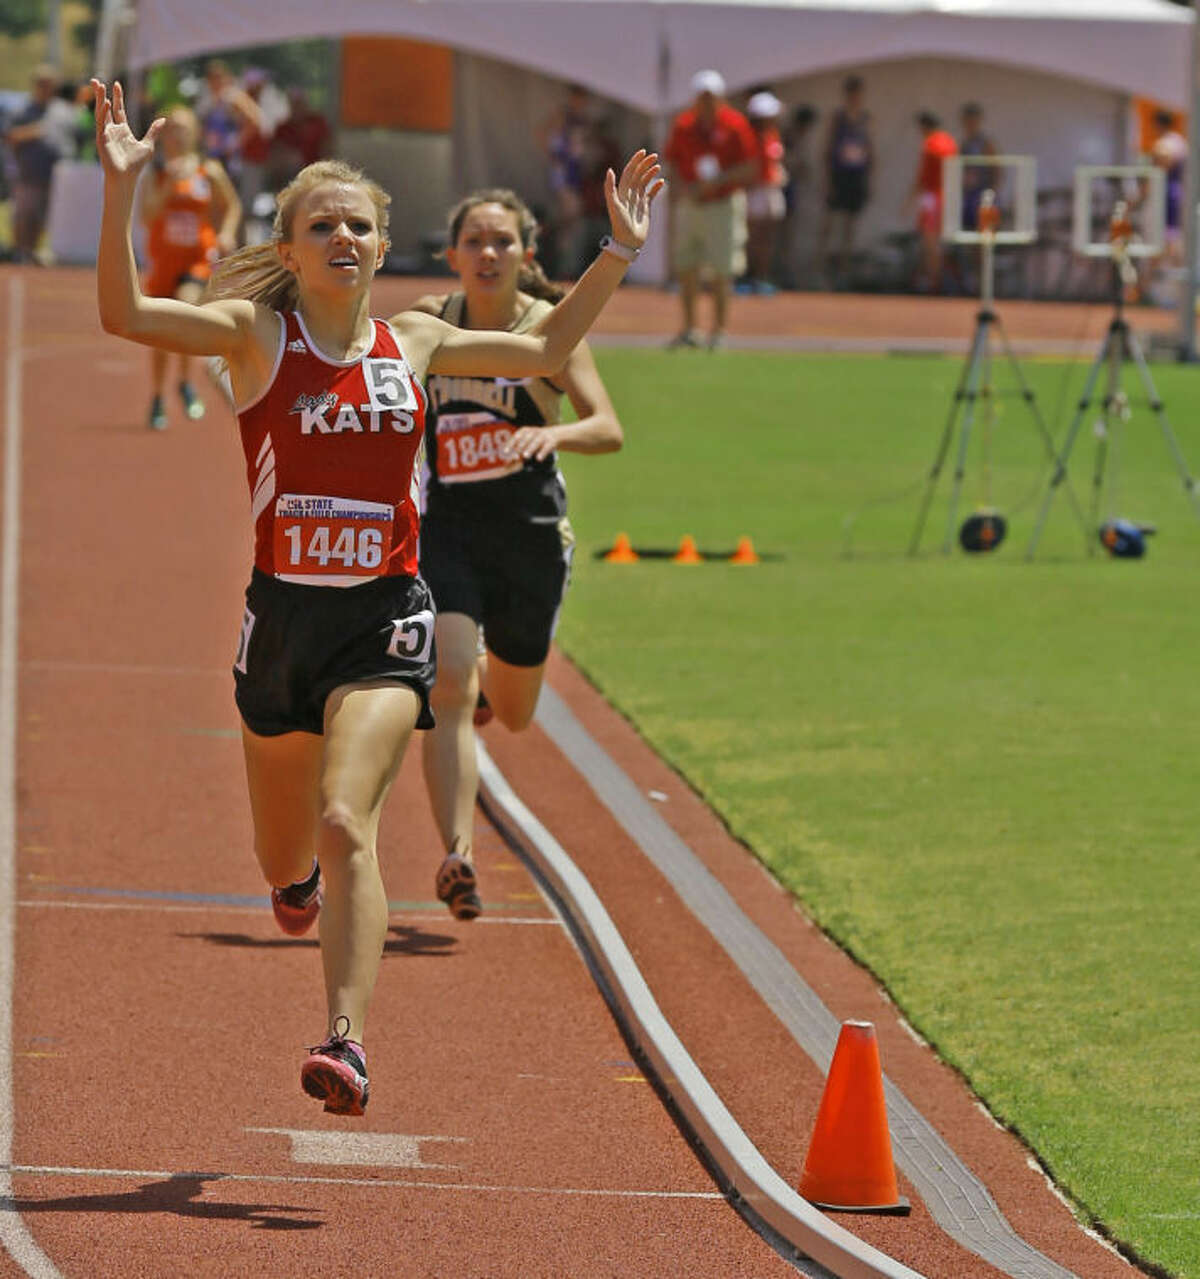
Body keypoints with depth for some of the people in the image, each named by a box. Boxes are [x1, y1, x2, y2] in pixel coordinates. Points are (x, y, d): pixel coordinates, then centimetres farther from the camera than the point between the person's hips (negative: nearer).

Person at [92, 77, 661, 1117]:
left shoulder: (412, 344, 7)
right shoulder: (256, 333, -2)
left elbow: (544, 353, 21)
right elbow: (125, 314, -17)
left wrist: (619, 252, 14)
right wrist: (121, 191, -28)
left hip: (384, 621, 0)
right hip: (283, 614, 0)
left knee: (345, 822, -22)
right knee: (284, 861, 15)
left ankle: (347, 1046, -30)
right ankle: (303, 875, 55)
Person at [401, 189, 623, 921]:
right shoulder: (429, 321, 0)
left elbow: (609, 428, -17)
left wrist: (555, 433, -35)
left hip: (531, 536, 0)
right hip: (445, 531, 0)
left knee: (514, 714, 16)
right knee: (448, 690, -21)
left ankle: (489, 681, 54)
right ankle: (458, 854, -24)